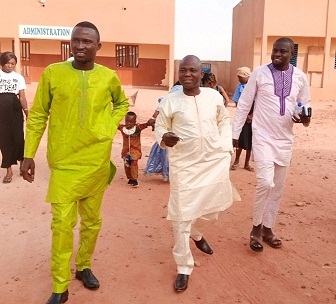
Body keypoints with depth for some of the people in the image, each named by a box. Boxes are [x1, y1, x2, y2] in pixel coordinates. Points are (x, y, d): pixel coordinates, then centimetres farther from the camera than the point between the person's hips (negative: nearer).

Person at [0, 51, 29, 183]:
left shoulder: (19, 77, 6)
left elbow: (22, 97, 5)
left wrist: (27, 112, 0)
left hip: (15, 108, 0)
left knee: (18, 136, 0)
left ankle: (22, 163, 24)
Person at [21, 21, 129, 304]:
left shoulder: (109, 76, 0)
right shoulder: (52, 73, -5)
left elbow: (122, 103, 20)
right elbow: (38, 116, 1)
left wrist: (110, 128, 3)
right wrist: (29, 154, -1)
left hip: (97, 161, 2)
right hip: (64, 162, -2)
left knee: (92, 221, 13)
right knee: (62, 224, -3)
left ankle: (84, 267, 36)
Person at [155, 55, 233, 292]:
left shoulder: (214, 96, -1)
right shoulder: (170, 101, -8)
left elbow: (224, 121, 14)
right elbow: (159, 127, 1)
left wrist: (226, 147, 5)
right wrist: (164, 138, -21)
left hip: (215, 162, 3)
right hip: (184, 165, -3)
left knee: (214, 207, 18)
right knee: (182, 216, -4)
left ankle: (198, 234, 53)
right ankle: (184, 268, 14)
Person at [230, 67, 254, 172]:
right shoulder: (240, 86, -2)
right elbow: (238, 103, -1)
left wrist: (252, 115, -13)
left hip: (254, 117, -1)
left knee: (250, 141, 7)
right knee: (240, 140, 4)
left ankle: (247, 164, 19)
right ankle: (236, 161, 21)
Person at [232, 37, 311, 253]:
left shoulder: (300, 77, 2)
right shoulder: (259, 73, -7)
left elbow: (306, 105, 13)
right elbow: (244, 105, -2)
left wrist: (305, 118, -11)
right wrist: (234, 133, -3)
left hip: (285, 139, 4)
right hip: (263, 137, -4)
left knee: (278, 187, 11)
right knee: (265, 183, -17)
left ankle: (267, 228, 29)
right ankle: (256, 228, 6)